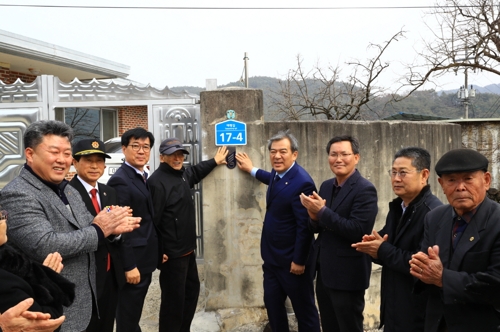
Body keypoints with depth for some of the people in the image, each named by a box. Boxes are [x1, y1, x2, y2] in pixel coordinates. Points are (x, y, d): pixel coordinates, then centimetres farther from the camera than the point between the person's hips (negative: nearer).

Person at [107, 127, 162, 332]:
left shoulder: (144, 177, 11)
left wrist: (157, 252, 12)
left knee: (134, 314, 20)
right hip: (132, 261, -9)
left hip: (145, 258, 9)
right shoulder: (120, 180, -16)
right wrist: (129, 265, -21)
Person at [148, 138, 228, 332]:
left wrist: (214, 161, 40)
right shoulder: (157, 182, -20)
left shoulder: (182, 174, 8)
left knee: (192, 291, 21)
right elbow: (152, 220, -23)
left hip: (187, 250, 10)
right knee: (174, 299, 0)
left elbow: (196, 172, 34)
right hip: (172, 254, -10)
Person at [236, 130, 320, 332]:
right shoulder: (277, 174, 3)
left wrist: (299, 261, -19)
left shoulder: (302, 183, -25)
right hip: (272, 258, 9)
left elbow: (305, 227, -24)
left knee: (304, 310, 7)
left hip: (291, 261, -9)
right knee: (272, 304, 18)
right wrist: (252, 170, 38)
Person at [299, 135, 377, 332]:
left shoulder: (365, 189, -16)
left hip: (347, 274, -7)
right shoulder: (326, 186, 7)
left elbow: (358, 231, -25)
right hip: (325, 272, 8)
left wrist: (322, 211, -23)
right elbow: (318, 228, 10)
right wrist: (314, 216, -13)